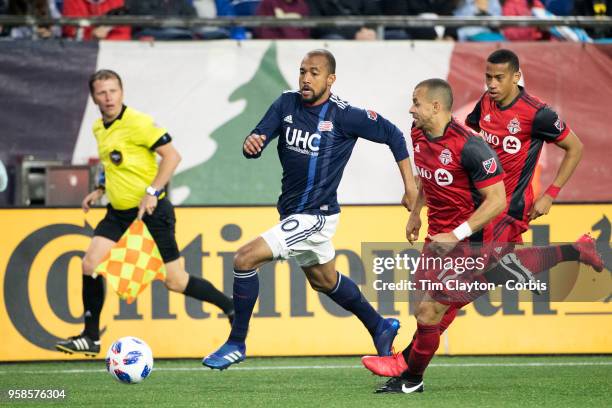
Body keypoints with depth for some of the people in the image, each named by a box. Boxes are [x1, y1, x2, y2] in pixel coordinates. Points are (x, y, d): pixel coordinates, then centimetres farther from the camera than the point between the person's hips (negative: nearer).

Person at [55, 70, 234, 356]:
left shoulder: (137, 122, -15)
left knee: (175, 281, -4)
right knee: (90, 263, -8)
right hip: (119, 212, 7)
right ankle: (90, 338, 1)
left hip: (151, 211, -7)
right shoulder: (99, 128, 10)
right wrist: (100, 190, 13)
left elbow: (171, 155, -18)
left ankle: (232, 309, 16)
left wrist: (152, 192, -23)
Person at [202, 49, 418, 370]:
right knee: (323, 280, 26)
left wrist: (410, 186, -7)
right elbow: (256, 145, -7)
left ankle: (237, 343, -3)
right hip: (292, 211, 8)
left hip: (316, 216, -8)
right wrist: (251, 144, -32)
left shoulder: (343, 115, -17)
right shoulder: (287, 104, -2)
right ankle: (380, 328, 46)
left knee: (245, 259, -17)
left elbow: (392, 135, -7)